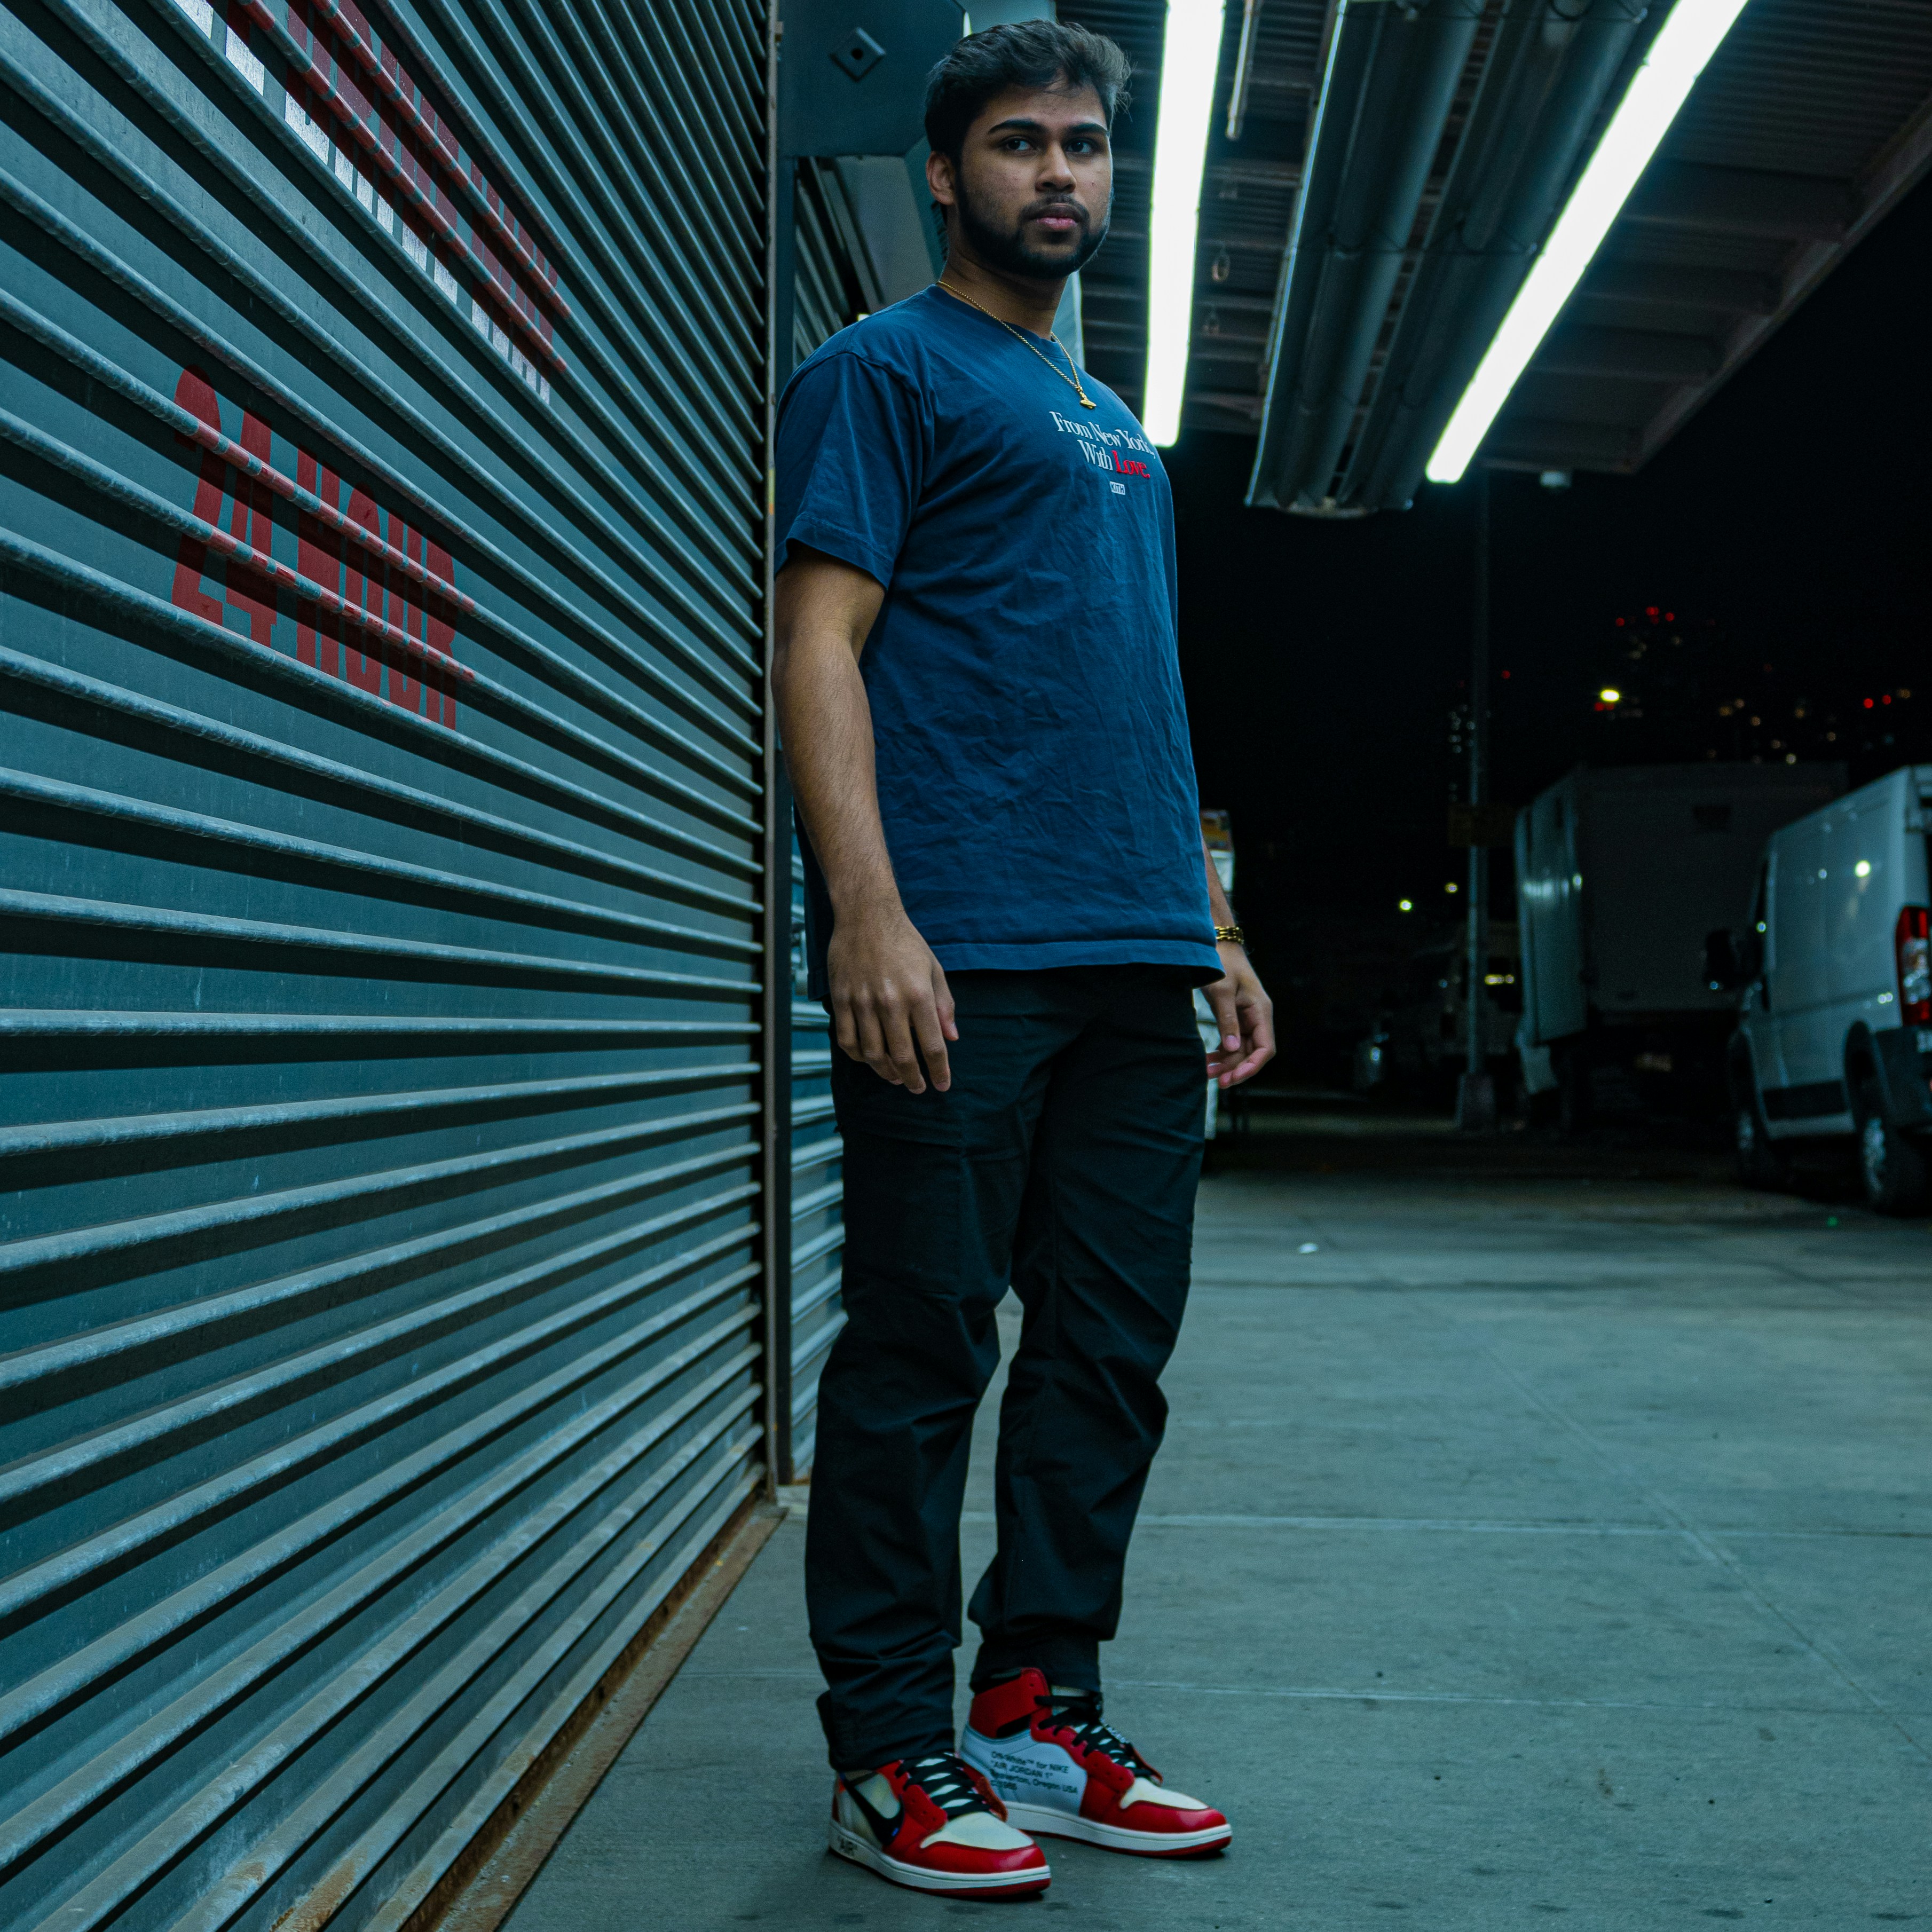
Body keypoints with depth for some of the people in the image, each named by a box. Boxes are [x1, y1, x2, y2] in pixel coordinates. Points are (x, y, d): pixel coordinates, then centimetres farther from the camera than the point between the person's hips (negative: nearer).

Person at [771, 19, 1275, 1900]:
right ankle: (890, 1752, 5)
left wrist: (1217, 931, 19)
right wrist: (869, 910, -20)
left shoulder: (1117, 429, 26)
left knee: (1111, 1356, 7)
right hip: (957, 958, -7)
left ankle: (1039, 1716, 16)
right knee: (923, 1353, -4)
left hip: (1136, 967, 8)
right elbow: (821, 640, -7)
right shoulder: (887, 370, 4)